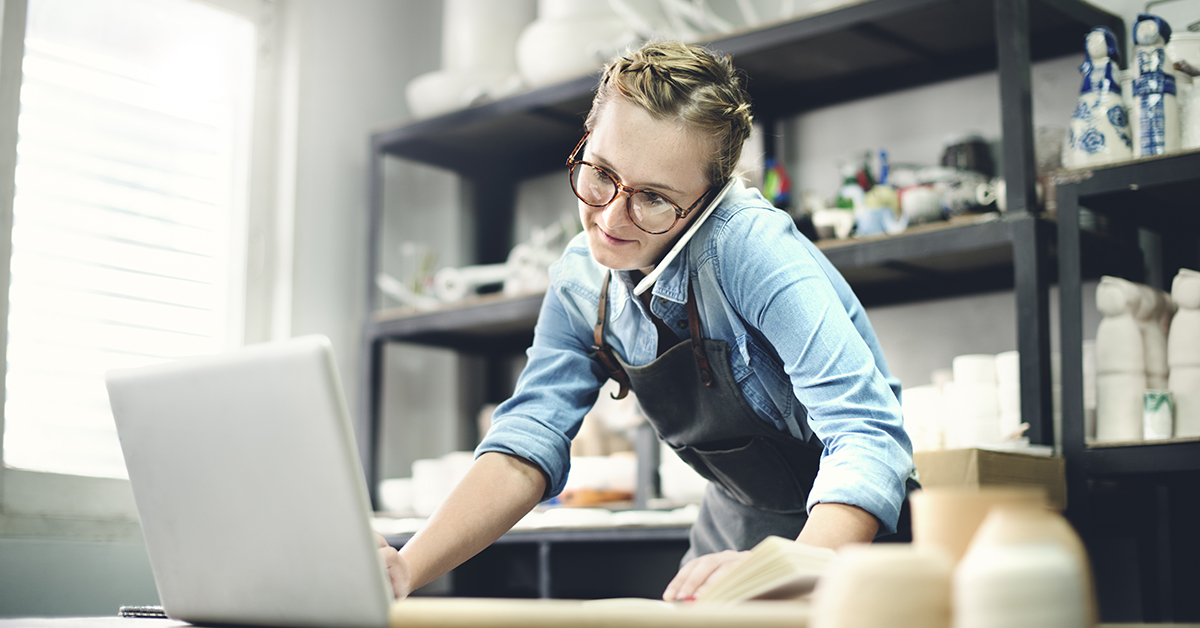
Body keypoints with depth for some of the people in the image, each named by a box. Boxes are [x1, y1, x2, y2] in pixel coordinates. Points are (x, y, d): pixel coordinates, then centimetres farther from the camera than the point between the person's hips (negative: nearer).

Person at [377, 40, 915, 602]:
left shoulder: (747, 245, -27)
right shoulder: (580, 284, -7)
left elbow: (865, 436, -34)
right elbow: (527, 444, -9)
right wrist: (408, 569, -25)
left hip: (848, 538, -4)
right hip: (735, 533, 4)